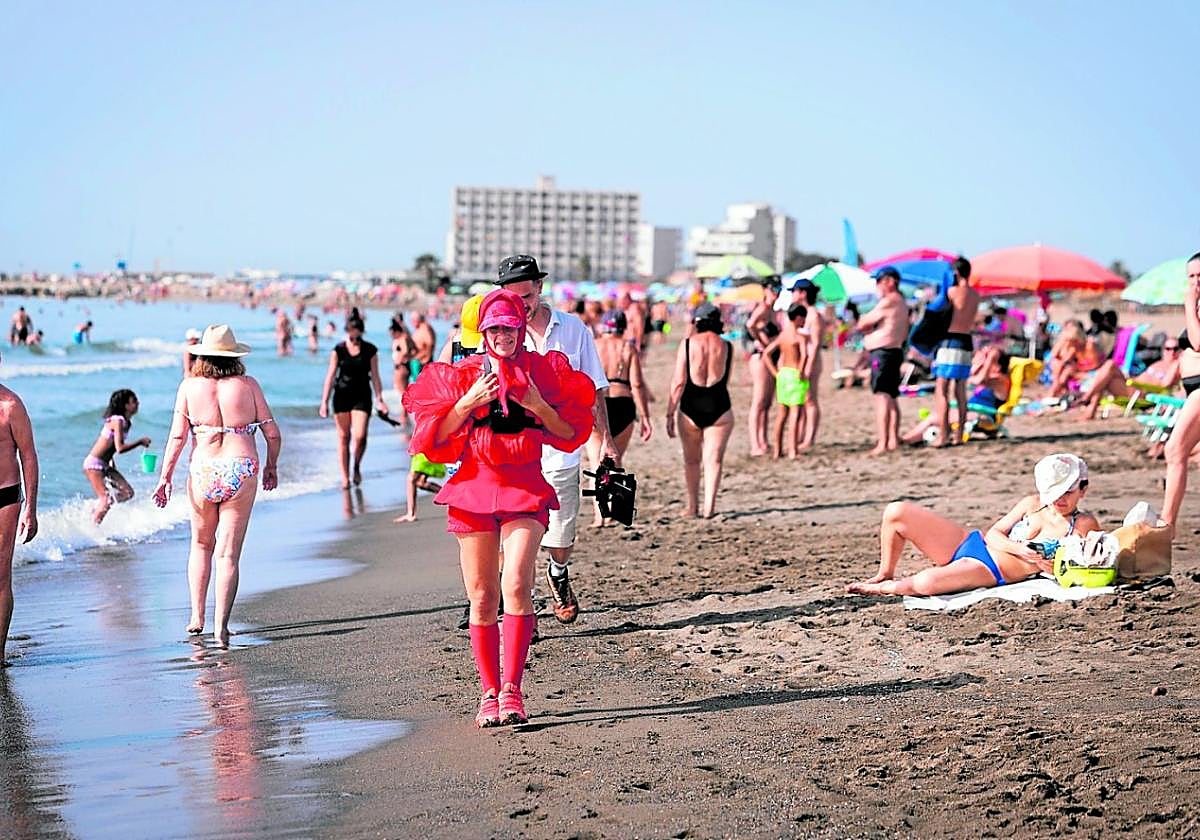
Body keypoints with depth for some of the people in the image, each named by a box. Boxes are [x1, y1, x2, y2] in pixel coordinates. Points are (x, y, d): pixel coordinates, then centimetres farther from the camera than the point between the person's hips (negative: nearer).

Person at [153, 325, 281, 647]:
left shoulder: (190, 386, 0)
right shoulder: (248, 385, 0)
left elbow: (177, 436, -4)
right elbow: (273, 433, 2)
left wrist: (165, 478, 2)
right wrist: (271, 468, 18)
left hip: (203, 473, 1)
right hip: (242, 472, -1)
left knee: (201, 544, 22)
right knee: (228, 553, 3)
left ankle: (197, 616, 21)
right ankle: (221, 626, -5)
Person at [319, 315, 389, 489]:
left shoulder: (370, 350, -1)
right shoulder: (338, 350, -2)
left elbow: (375, 376, 5)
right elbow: (330, 376, -1)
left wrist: (379, 400, 4)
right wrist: (324, 402, -4)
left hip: (362, 397, 0)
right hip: (342, 396, 0)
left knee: (360, 436, -13)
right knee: (343, 437, 3)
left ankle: (357, 467, 15)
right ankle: (345, 477, 11)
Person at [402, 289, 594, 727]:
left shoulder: (544, 370, 6)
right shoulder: (462, 375, 6)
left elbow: (569, 433, 4)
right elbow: (435, 439, 1)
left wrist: (536, 405, -11)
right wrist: (469, 402, -11)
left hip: (525, 490, -1)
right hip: (474, 489, 1)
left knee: (516, 584, -19)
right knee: (482, 596, 2)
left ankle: (512, 690, -14)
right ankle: (490, 693, 13)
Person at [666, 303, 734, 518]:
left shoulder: (688, 344, -4)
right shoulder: (726, 346, 2)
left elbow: (679, 382, -8)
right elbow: (725, 380, 11)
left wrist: (670, 413, -6)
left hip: (690, 407, 0)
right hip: (719, 407, 0)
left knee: (691, 460, 14)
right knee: (714, 460, 3)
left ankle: (693, 506, 20)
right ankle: (708, 507, -6)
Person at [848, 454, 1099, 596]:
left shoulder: (1083, 525, -3)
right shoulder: (1033, 504, 9)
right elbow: (993, 533, 6)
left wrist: (1048, 565, -22)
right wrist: (1017, 548, -14)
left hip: (991, 572, -6)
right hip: (969, 543, 6)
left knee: (926, 583, -38)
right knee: (896, 512, -7)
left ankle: (886, 588, -3)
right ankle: (884, 575, 17)